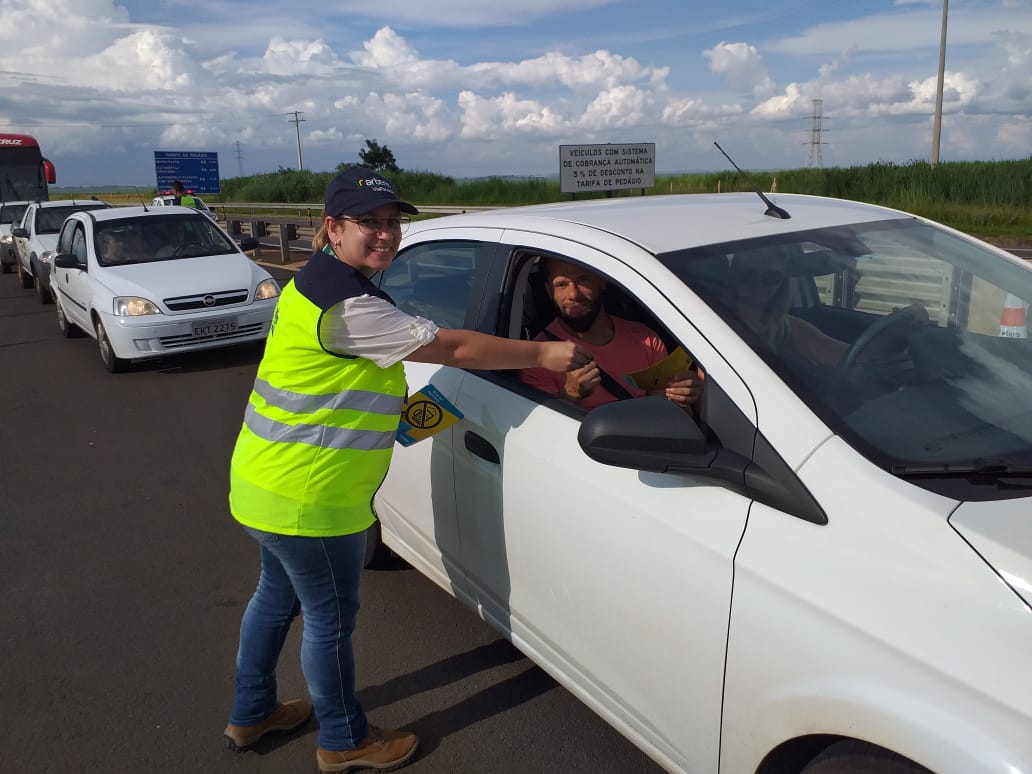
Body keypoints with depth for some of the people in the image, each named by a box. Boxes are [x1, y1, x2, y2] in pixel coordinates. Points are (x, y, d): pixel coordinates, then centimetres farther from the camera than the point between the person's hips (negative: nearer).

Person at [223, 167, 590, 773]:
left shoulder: (322, 281, 9)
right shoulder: (347, 305, -25)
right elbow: (454, 348, -23)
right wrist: (545, 354, -15)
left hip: (269, 483, 10)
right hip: (308, 496, -10)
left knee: (278, 595, 25)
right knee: (332, 619, 8)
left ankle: (252, 714, 45)